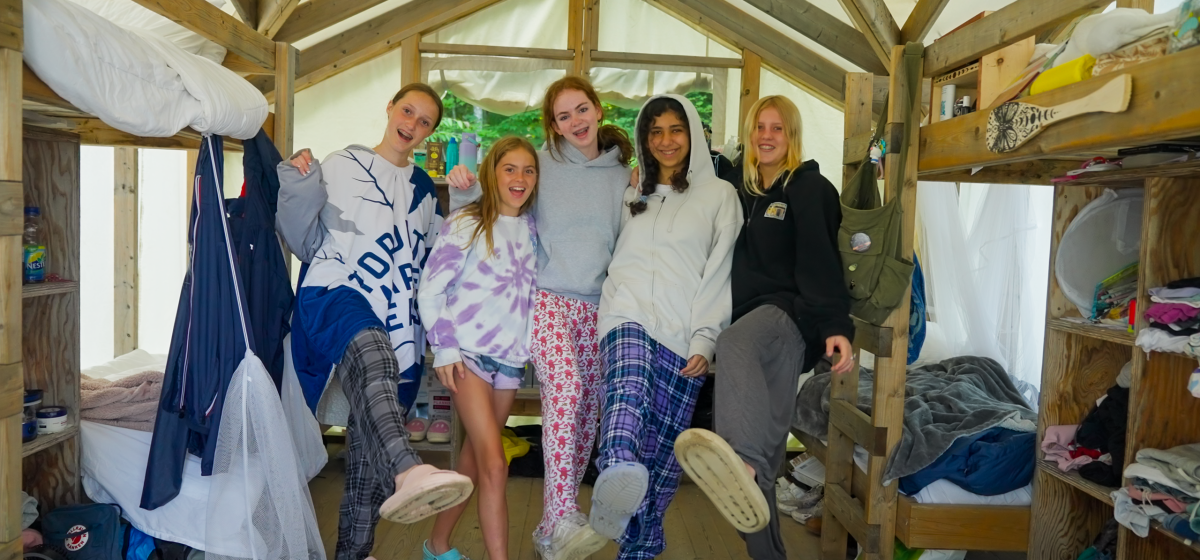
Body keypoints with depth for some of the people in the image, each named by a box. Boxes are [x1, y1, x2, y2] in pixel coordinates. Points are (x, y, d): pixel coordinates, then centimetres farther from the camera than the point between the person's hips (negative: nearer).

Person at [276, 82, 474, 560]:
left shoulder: (425, 190, 22)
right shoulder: (340, 166, 11)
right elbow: (305, 243, 8)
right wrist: (299, 189, -8)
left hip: (398, 327, 5)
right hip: (337, 295, -4)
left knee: (369, 450, 4)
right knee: (370, 350, -40)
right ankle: (405, 471, -63)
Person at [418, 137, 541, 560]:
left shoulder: (532, 230, 9)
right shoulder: (466, 223, -5)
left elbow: (532, 291, 19)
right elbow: (431, 290, -7)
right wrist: (444, 347, -11)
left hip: (512, 357, 5)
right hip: (469, 352, -5)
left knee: (473, 462, 13)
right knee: (494, 465, -12)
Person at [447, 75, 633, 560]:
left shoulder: (620, 173, 13)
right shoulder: (539, 166, 2)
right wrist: (463, 191, -12)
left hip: (597, 306, 4)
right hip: (548, 298, -4)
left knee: (588, 411, 4)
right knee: (566, 390, -28)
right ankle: (563, 518, -22)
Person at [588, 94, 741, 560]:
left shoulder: (719, 194, 12)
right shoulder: (632, 195, 24)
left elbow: (719, 272, 4)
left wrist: (705, 340, -6)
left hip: (683, 334, -1)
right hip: (629, 315, 1)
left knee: (663, 444, -4)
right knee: (627, 388, -32)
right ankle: (618, 477, -59)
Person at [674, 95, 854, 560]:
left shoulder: (810, 189, 1)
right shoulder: (740, 185, 20)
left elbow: (821, 261, -11)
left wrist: (836, 326, -23)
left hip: (790, 315, -6)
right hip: (752, 319, 6)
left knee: (734, 344, -39)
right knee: (765, 440, 1)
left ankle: (743, 462, -64)